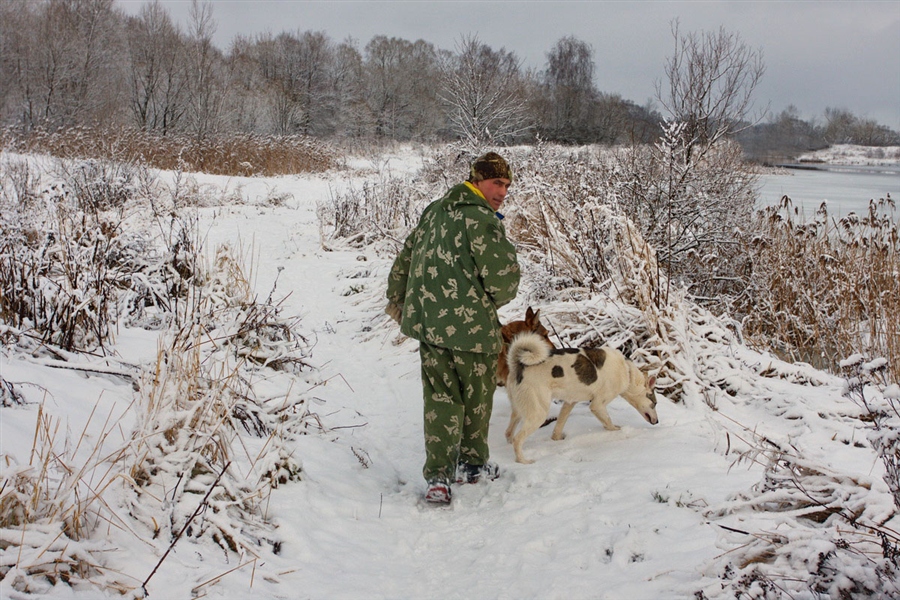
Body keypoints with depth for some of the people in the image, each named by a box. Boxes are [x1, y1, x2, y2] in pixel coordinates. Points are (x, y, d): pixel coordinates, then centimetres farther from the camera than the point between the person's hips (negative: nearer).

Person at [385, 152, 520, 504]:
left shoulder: (433, 213, 11)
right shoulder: (481, 220, -14)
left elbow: (405, 260, 19)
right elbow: (502, 276, -17)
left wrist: (398, 300, 31)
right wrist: (495, 300, 5)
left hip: (427, 322, 7)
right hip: (470, 325, -7)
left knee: (440, 398, 10)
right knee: (477, 397, 13)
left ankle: (437, 476, 5)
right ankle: (471, 465, 28)